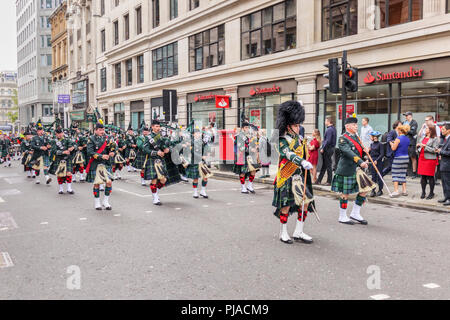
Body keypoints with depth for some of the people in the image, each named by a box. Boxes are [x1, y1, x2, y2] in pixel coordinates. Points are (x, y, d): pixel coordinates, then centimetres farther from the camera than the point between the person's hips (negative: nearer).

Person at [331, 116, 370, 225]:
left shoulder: (356, 136, 15)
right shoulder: (343, 138, -11)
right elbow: (349, 152, -24)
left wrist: (364, 150, 0)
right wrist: (361, 162, -34)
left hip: (357, 169, 8)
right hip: (346, 170, -8)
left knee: (364, 190, 7)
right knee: (345, 193, 1)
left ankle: (355, 213, 19)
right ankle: (342, 217, 13)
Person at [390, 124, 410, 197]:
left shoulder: (398, 139, -14)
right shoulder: (407, 139, 8)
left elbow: (393, 148, -15)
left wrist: (391, 143, 6)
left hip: (398, 158, -7)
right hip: (406, 158, 7)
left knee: (395, 174, 0)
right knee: (403, 174, 13)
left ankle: (396, 191, -5)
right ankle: (404, 190, 14)